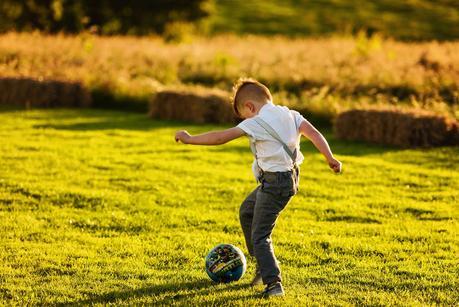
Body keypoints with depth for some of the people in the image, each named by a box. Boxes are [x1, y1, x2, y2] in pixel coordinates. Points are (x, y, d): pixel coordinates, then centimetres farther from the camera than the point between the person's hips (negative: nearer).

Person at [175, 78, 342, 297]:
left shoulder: (257, 123, -13)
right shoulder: (290, 115, 7)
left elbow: (221, 137, -14)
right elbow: (314, 134, -1)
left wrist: (189, 139, -5)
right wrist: (330, 158, 0)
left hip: (275, 182, -9)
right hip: (290, 176, 9)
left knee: (260, 236, -4)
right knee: (247, 212, 27)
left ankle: (273, 283, -13)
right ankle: (263, 266, 33)